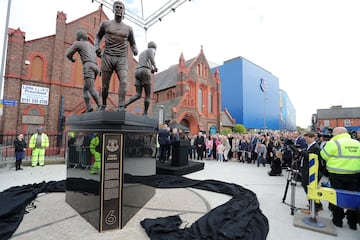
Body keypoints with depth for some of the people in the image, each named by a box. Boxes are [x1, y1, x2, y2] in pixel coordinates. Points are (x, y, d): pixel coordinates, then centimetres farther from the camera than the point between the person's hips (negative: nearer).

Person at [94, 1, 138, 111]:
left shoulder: (128, 28, 12)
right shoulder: (106, 24, 11)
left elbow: (132, 44, 19)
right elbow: (98, 36, 23)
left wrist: (135, 50, -6)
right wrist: (97, 47, 2)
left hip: (122, 60, 0)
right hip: (107, 58, 0)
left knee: (124, 82, -26)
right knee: (105, 86, 2)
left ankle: (120, 108, -30)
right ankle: (103, 105, 27)